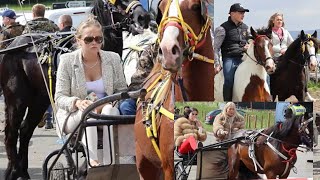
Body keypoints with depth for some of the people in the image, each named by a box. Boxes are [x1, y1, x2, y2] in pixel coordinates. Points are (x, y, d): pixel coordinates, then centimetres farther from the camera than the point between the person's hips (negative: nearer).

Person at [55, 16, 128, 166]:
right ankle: (92, 159, -54)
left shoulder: (113, 59, 4)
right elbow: (59, 98, -5)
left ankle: (109, 163, -45)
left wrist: (107, 102, -16)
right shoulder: (67, 61, -3)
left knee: (110, 110, -34)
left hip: (105, 110, 2)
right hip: (73, 117, -2)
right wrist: (77, 102, -28)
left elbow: (122, 91, 7)